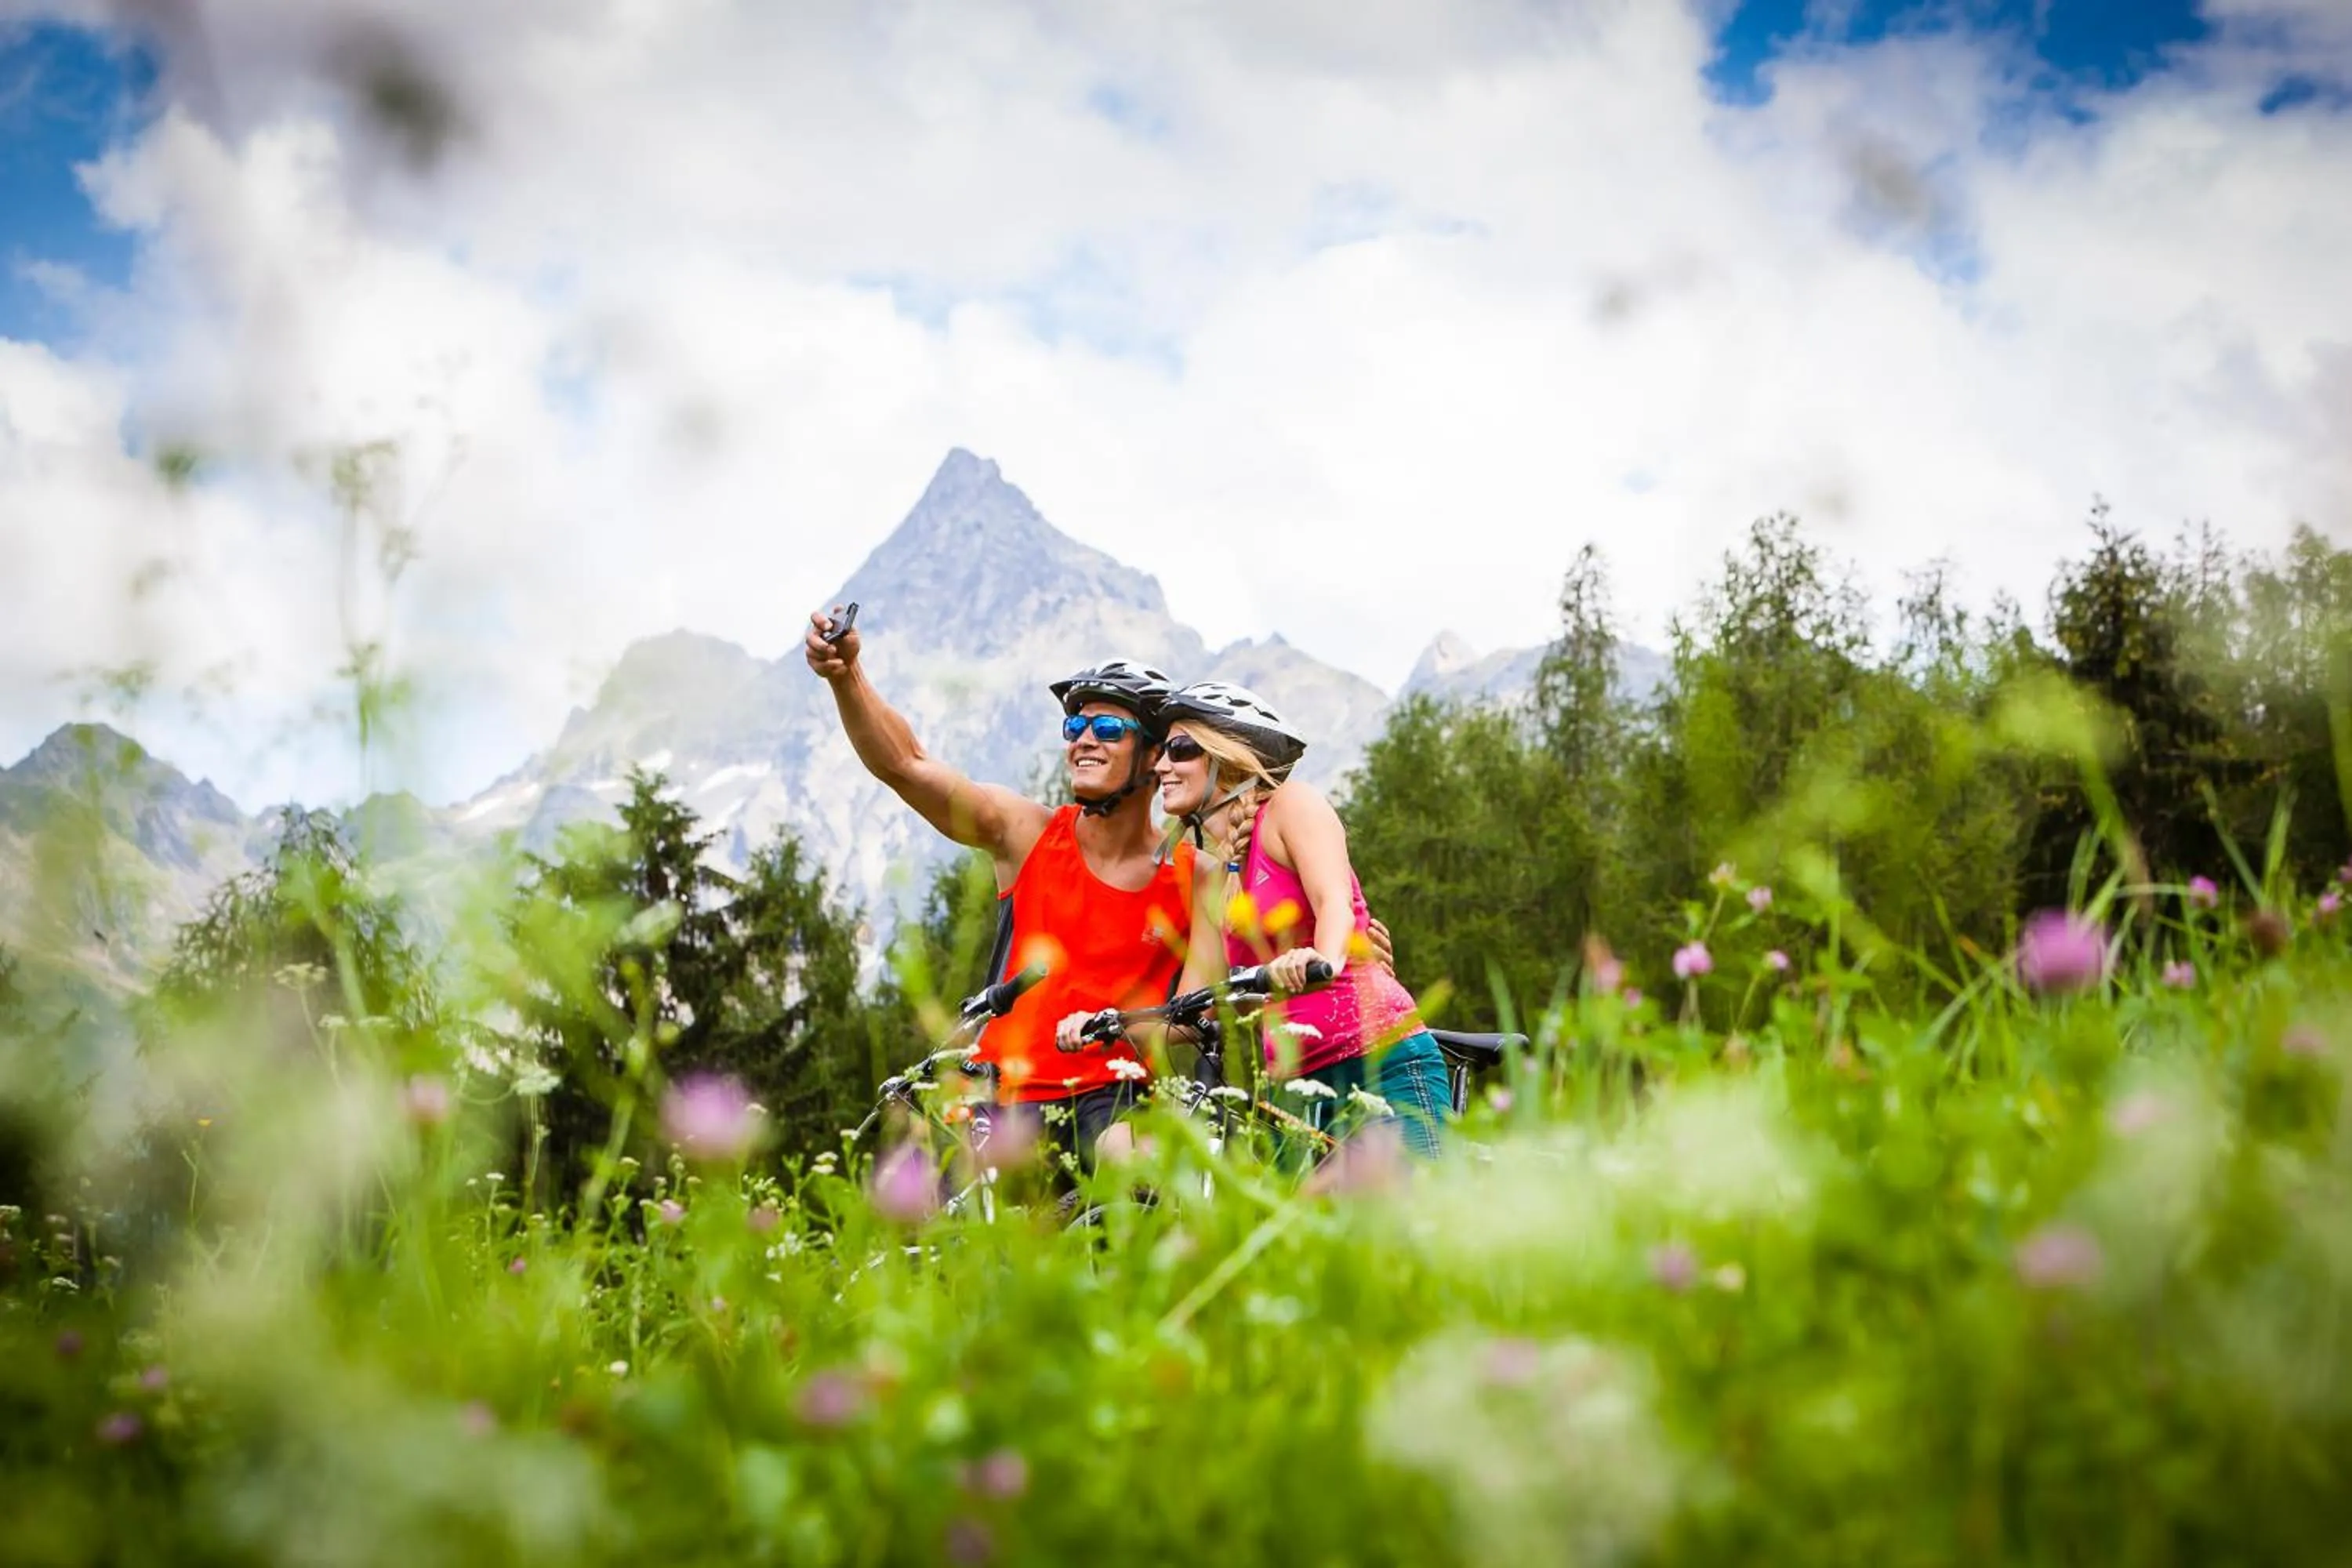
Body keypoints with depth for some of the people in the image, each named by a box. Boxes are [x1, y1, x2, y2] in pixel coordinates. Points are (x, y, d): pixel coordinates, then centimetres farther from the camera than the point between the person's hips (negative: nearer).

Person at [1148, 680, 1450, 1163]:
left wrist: (1321, 960, -40)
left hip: (1385, 1067, -6)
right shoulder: (1209, 877, 16)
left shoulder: (1290, 804, 0)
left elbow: (1335, 902, -18)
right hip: (1298, 1089, 6)